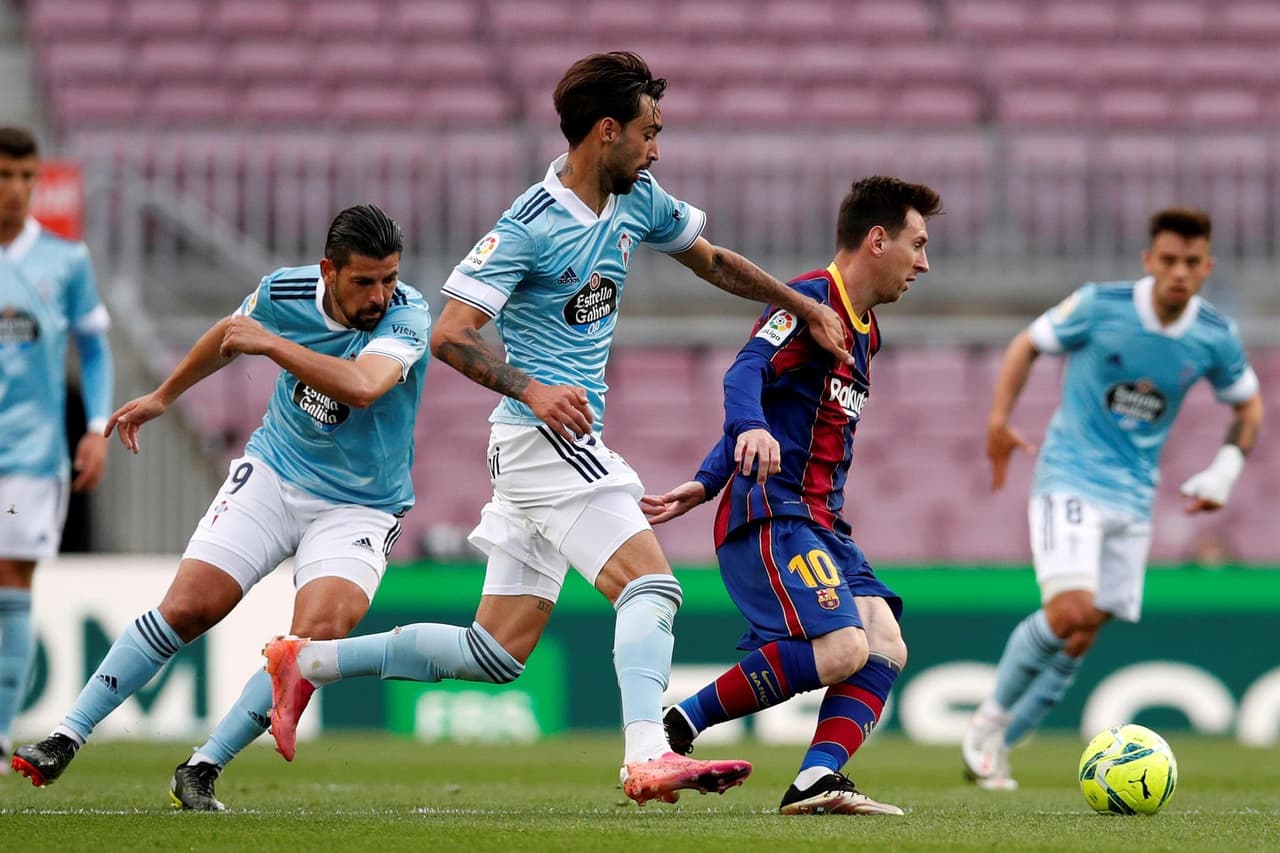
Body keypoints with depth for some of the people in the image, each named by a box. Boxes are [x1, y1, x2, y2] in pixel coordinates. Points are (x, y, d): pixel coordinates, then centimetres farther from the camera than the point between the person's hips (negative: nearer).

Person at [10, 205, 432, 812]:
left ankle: (200, 772, -13)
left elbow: (364, 387, -43)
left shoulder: (407, 315, -22)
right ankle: (64, 742, 1)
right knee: (187, 606, -11)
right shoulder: (286, 291, -10)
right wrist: (164, 395, 27)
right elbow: (231, 333, 15)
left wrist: (270, 343, -34)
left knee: (319, 632, -25)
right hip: (274, 472, 3)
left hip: (360, 506, -2)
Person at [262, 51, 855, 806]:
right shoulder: (529, 226, -15)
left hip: (568, 440, 9)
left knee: (497, 653, 8)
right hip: (541, 435, -9)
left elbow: (712, 261, 26)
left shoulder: (638, 201, 9)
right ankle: (648, 758, -31)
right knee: (652, 585, -21)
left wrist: (807, 308, 25)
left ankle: (309, 661, 17)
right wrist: (532, 390, -31)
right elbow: (450, 334, -18)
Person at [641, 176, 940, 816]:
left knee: (885, 648, -8)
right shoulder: (812, 299, -7)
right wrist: (752, 428, -44)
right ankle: (677, 726, -14)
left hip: (821, 523, 10)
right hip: (769, 513, -10)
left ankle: (816, 781, -19)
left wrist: (705, 486, 19)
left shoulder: (865, 330, 22)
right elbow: (747, 372, -22)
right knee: (841, 648, -23)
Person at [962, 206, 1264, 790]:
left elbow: (1248, 404, 16)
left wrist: (1226, 468, 1)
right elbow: (1028, 345, 3)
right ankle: (990, 719, -2)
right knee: (1069, 611, -23)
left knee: (1081, 638, 2)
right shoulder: (1100, 306, -12)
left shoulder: (1216, 338, -3)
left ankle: (996, 747, 16)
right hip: (1070, 480, -4)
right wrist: (999, 421, -7)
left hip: (1133, 497, 4)